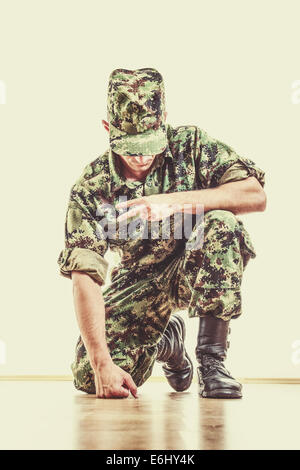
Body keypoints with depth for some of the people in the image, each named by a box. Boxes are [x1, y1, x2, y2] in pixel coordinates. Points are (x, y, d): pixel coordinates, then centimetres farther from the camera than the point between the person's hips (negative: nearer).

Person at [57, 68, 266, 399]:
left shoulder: (189, 144, -14)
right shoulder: (90, 189, -16)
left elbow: (256, 195, -24)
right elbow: (84, 277, -21)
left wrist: (174, 203, -35)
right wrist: (102, 363, -31)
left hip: (202, 270, -1)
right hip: (140, 282, 1)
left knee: (219, 221, -33)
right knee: (89, 378, -14)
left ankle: (212, 359, -20)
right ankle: (167, 342, 19)